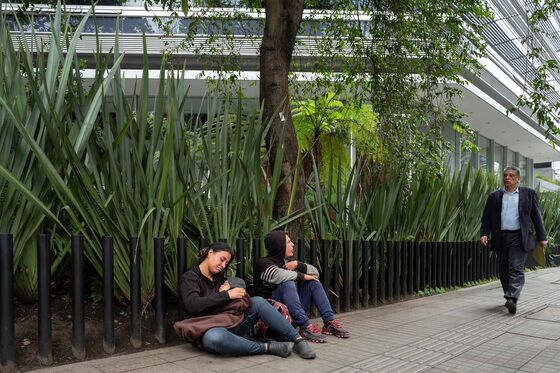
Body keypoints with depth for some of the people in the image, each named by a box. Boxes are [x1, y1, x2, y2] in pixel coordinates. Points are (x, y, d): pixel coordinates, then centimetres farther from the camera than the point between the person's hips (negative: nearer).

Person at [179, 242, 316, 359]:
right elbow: (192, 305, -19)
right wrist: (227, 295, -18)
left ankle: (298, 340, -21)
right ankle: (268, 347, -30)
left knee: (257, 301, -16)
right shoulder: (189, 277, -2)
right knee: (215, 338, -42)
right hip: (210, 330, -6)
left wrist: (229, 287, 2)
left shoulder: (219, 277, 18)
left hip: (231, 323, 6)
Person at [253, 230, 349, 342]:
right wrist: (302, 276, -16)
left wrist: (298, 264, -7)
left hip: (294, 314, 7)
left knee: (313, 282, -4)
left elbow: (315, 272, 9)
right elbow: (278, 275, -28)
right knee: (287, 284, -29)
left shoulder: (289, 261, 14)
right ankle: (305, 327, -35)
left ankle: (329, 322, -13)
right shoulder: (263, 263, -7)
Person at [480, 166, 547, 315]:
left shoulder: (528, 194, 8)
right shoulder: (494, 196, 11)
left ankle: (513, 299, -18)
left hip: (519, 238, -3)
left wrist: (542, 237, 5)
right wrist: (484, 234, -5)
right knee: (503, 271, 9)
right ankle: (509, 296, 23)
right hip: (501, 238, 3)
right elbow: (486, 218, 9)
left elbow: (536, 216, 8)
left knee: (516, 269, -12)